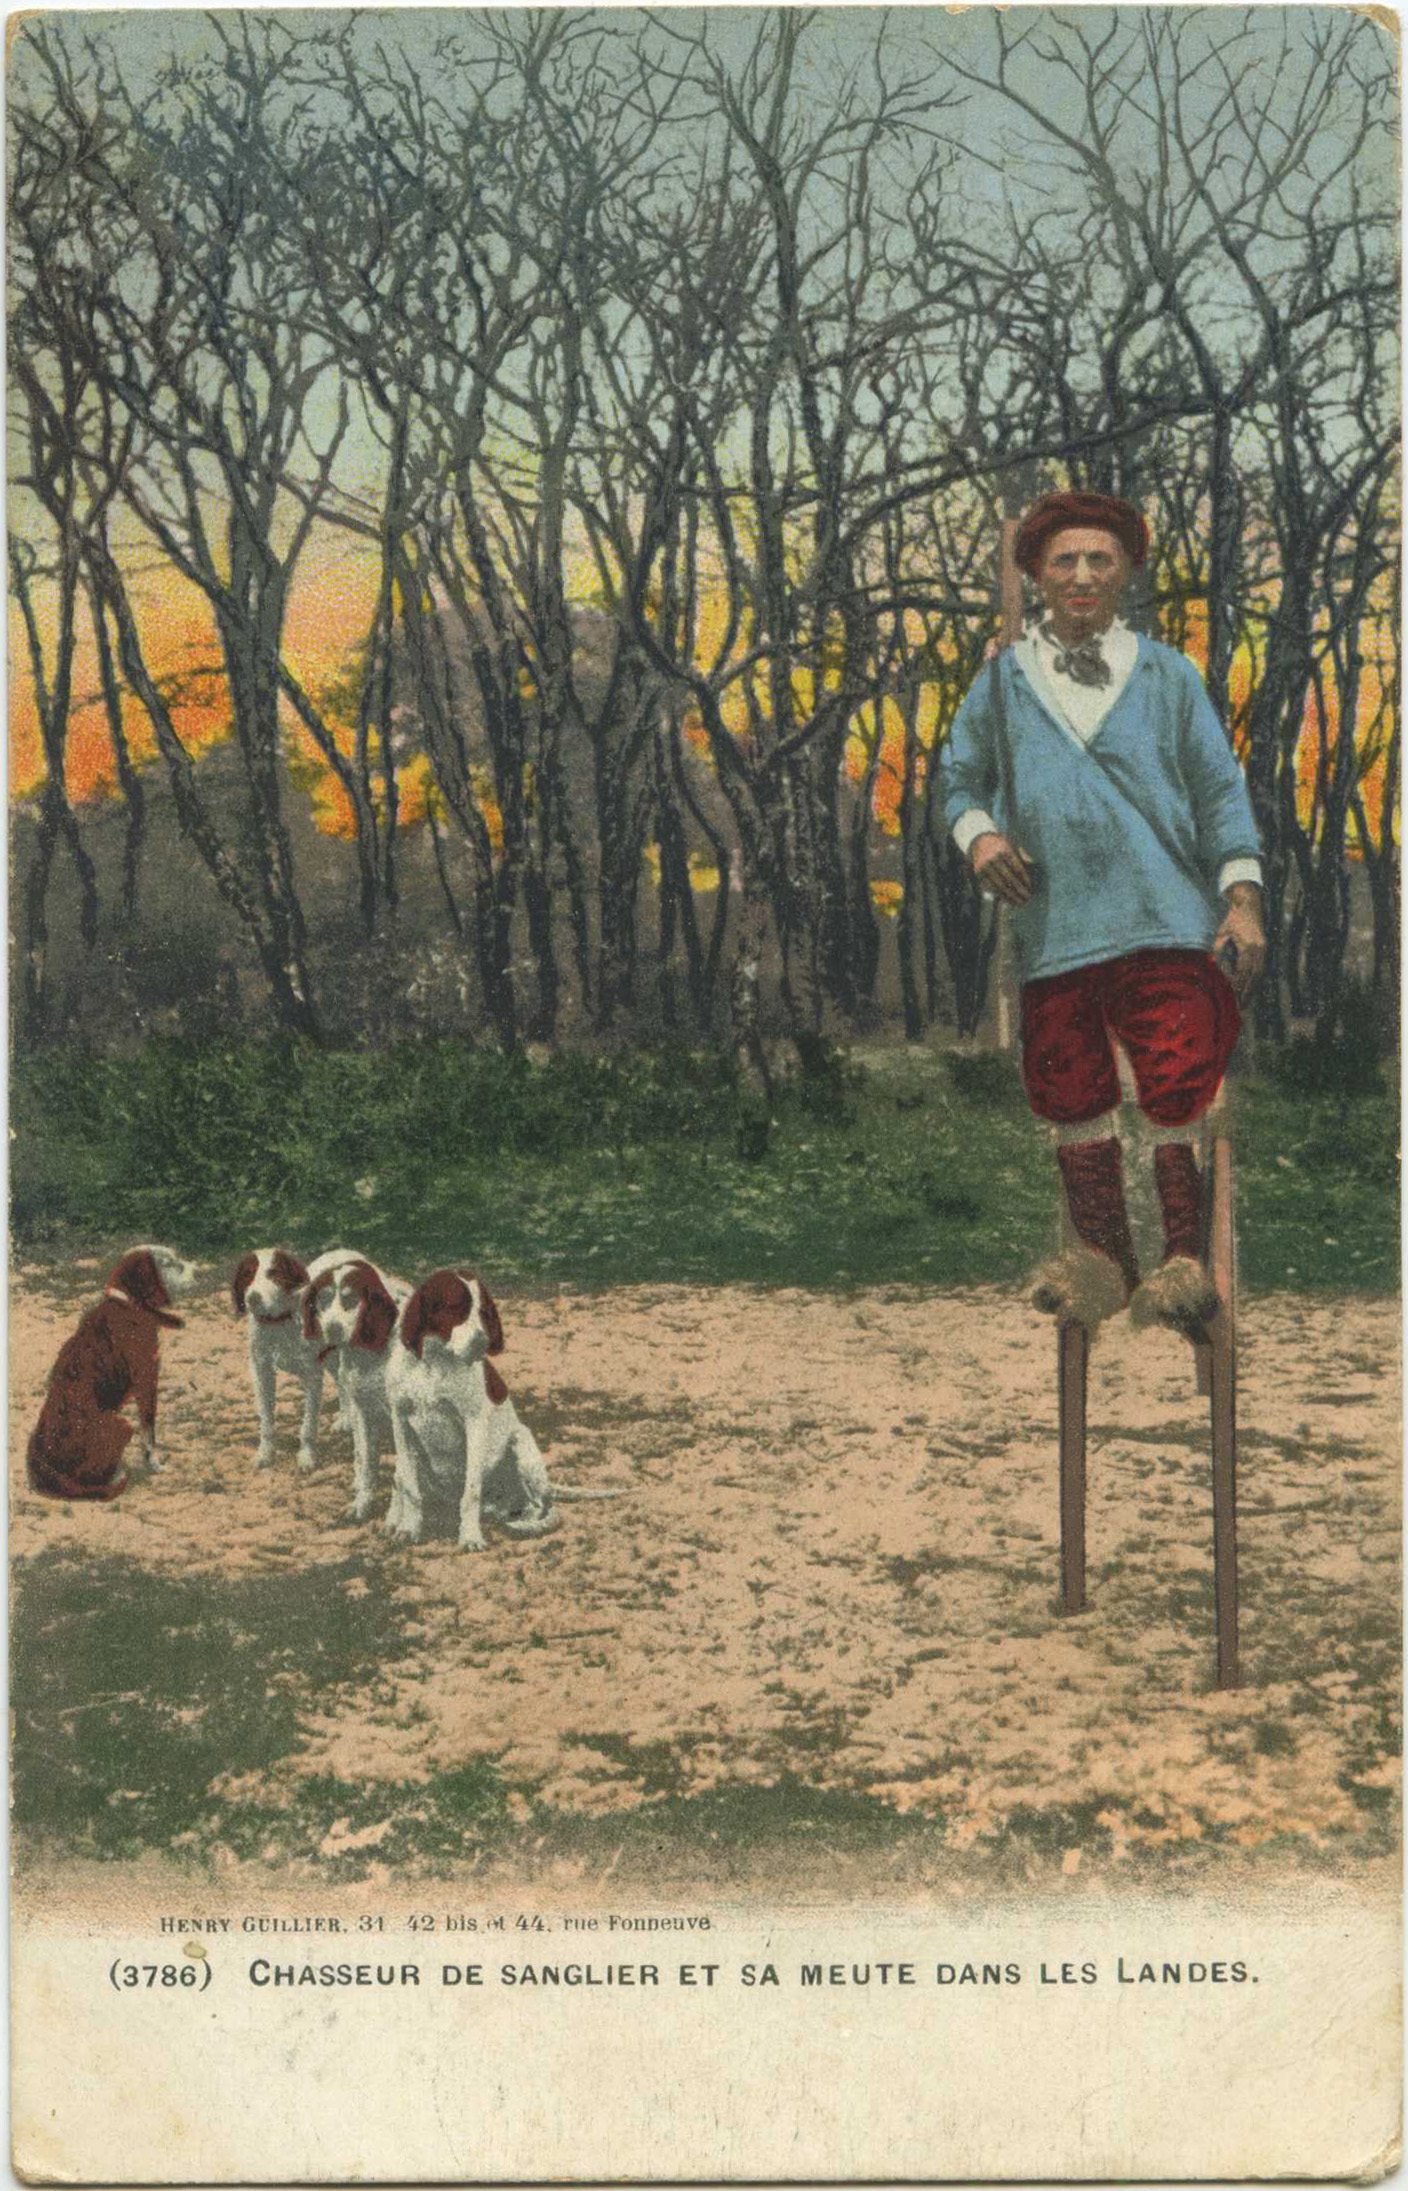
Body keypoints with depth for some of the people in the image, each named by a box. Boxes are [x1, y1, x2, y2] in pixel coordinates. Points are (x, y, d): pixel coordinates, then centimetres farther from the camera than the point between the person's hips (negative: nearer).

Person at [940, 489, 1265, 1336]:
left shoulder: (1170, 676, 10)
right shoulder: (1002, 679, 12)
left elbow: (1220, 789, 10)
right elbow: (959, 777, 19)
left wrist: (1242, 896, 1)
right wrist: (980, 835, -3)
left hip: (1165, 917, -2)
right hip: (1050, 923, 2)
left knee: (1177, 1090, -8)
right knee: (1071, 1096, 6)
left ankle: (1184, 1258, 3)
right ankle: (1103, 1253, 20)